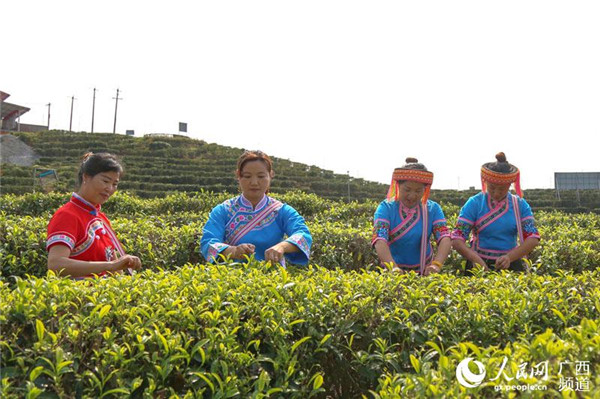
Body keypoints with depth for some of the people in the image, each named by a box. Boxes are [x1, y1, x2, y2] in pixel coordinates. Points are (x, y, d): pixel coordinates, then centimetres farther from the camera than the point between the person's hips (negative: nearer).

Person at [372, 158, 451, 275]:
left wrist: (437, 264, -31)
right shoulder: (386, 208, -7)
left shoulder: (433, 209, 1)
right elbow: (379, 240, -20)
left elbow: (444, 239, -11)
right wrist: (393, 267, -37)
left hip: (424, 272, 2)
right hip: (391, 272, -2)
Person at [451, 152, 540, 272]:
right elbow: (457, 240, -9)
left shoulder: (520, 205, 5)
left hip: (511, 264, 2)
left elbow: (533, 238, -2)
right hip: (480, 265, -2)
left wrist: (509, 257, -18)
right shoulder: (475, 203, -2)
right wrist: (476, 259, -26)